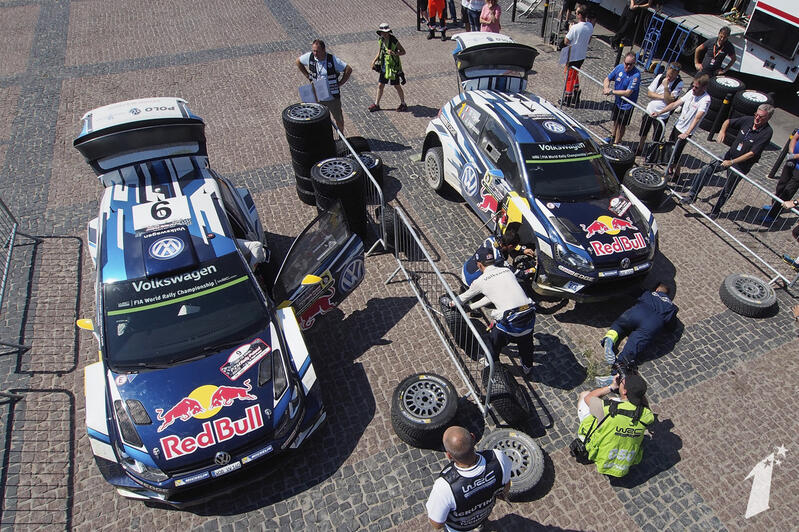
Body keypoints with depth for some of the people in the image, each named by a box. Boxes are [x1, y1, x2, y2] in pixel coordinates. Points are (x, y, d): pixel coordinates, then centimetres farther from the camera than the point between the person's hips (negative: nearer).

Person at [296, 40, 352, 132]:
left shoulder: (332, 60, -19)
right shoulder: (310, 57, -10)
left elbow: (348, 69, -15)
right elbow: (298, 61, 10)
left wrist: (340, 83, -13)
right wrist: (308, 76, 4)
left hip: (332, 96, -2)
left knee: (338, 118, 14)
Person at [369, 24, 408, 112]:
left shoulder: (394, 41, -18)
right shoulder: (380, 40, 1)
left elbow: (403, 51, -11)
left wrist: (394, 53, -28)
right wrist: (375, 60, 1)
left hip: (393, 67, -6)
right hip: (384, 67, 6)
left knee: (397, 86, 4)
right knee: (380, 85, 11)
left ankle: (403, 104, 20)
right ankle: (376, 104, 24)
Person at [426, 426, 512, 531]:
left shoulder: (444, 486, -48)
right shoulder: (498, 458, -39)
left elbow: (437, 525, -28)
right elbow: (506, 486, -14)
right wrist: (504, 494, 9)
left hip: (459, 526, -2)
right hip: (486, 512, 3)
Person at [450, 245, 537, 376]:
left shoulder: (481, 281, 2)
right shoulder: (507, 271, 16)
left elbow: (465, 297, 22)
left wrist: (453, 303, 44)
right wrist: (472, 307, 39)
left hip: (510, 322, -5)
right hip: (530, 316, 5)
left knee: (494, 337, 26)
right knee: (526, 340, 33)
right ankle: (528, 367, 54)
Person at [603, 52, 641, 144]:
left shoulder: (636, 75, -27)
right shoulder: (619, 67, -9)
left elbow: (628, 93, -30)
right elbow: (607, 79, 1)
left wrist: (611, 91, -28)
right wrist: (607, 89, -21)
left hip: (627, 104, -6)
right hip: (618, 101, 6)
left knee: (621, 125, 6)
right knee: (616, 120, 24)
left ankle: (616, 143, 22)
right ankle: (613, 136, 47)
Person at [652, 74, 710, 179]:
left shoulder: (705, 99, -20)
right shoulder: (691, 92, 0)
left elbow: (697, 118, -29)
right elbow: (675, 104, 4)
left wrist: (686, 133, -38)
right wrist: (659, 113, -3)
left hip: (684, 132, -7)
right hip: (677, 126, 7)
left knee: (675, 155, -3)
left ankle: (676, 175, 17)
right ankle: (670, 171, 36)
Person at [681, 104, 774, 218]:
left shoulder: (767, 132, -21)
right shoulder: (748, 120, -7)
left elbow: (751, 153, -24)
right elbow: (728, 121, 8)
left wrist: (731, 162, -26)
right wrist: (722, 130, -13)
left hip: (741, 165, -4)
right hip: (729, 154, 5)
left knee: (727, 191, 7)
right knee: (706, 169, -14)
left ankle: (715, 210, 26)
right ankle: (692, 196, -9)